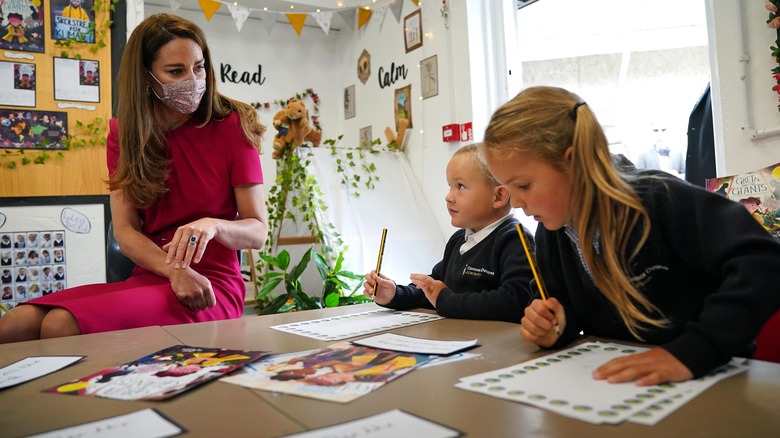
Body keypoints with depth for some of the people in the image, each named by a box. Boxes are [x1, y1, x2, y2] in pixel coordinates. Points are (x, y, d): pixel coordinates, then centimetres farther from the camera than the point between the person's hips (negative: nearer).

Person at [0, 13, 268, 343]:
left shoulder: (232, 126, -3)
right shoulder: (124, 134, 10)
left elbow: (259, 231, -4)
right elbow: (125, 230, 1)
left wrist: (212, 225, -26)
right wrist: (175, 271, -19)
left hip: (213, 285, -4)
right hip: (148, 279, 4)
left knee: (62, 325, -26)